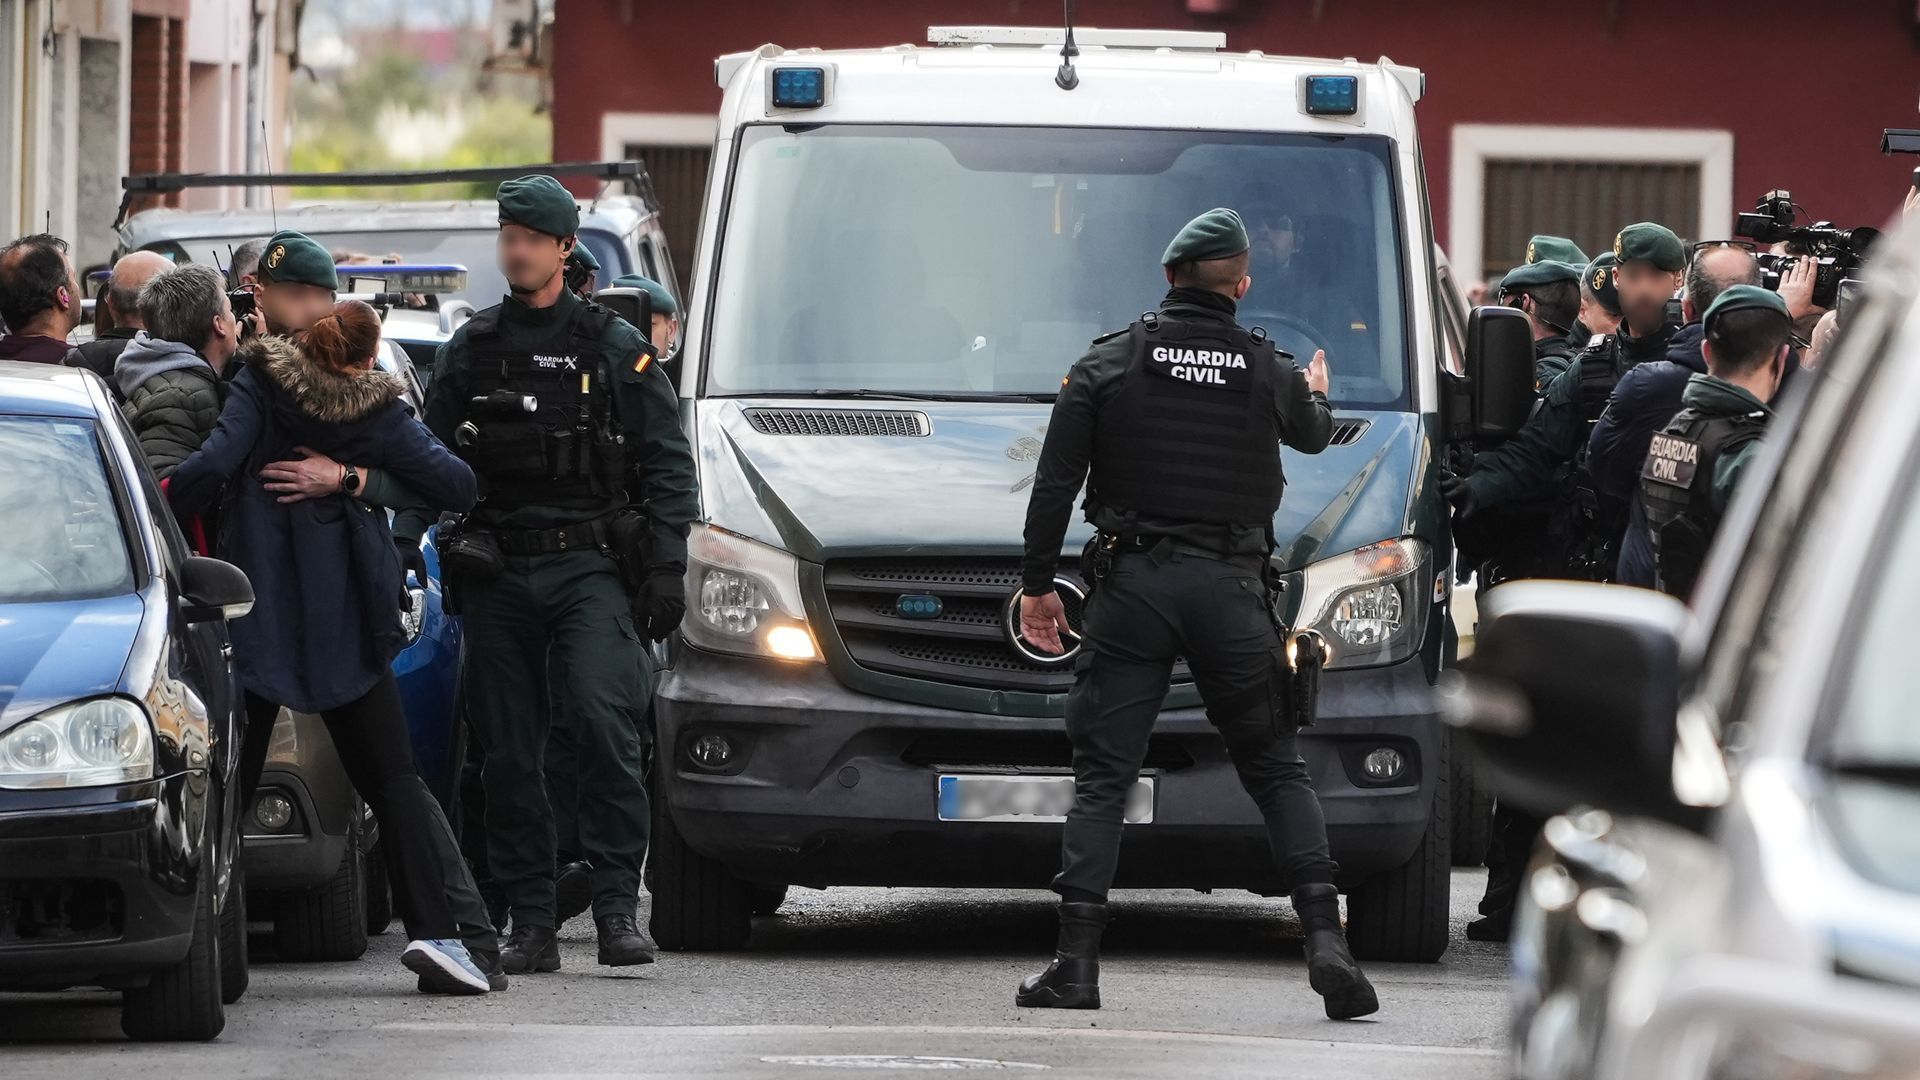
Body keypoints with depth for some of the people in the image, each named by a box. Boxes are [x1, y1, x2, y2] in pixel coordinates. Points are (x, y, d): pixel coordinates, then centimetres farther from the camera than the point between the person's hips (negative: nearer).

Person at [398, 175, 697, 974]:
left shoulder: (613, 349, 6)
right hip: (496, 576, 3)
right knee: (508, 752, 2)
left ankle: (617, 907, -19)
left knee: (603, 718, -20)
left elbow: (668, 464, 5)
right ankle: (531, 923, 7)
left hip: (589, 568, -3)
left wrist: (667, 568, -3)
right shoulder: (469, 351, 13)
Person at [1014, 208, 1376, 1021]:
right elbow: (1311, 435, 27)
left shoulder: (1108, 365, 2)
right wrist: (1317, 397, 51)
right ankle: (1325, 939, -4)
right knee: (1277, 771, 10)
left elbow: (1055, 484, -1)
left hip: (1135, 586, -1)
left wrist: (1037, 584, 8)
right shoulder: (1268, 373, 4)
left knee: (1101, 777, 2)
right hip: (1233, 588, 1)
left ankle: (1076, 961, -6)